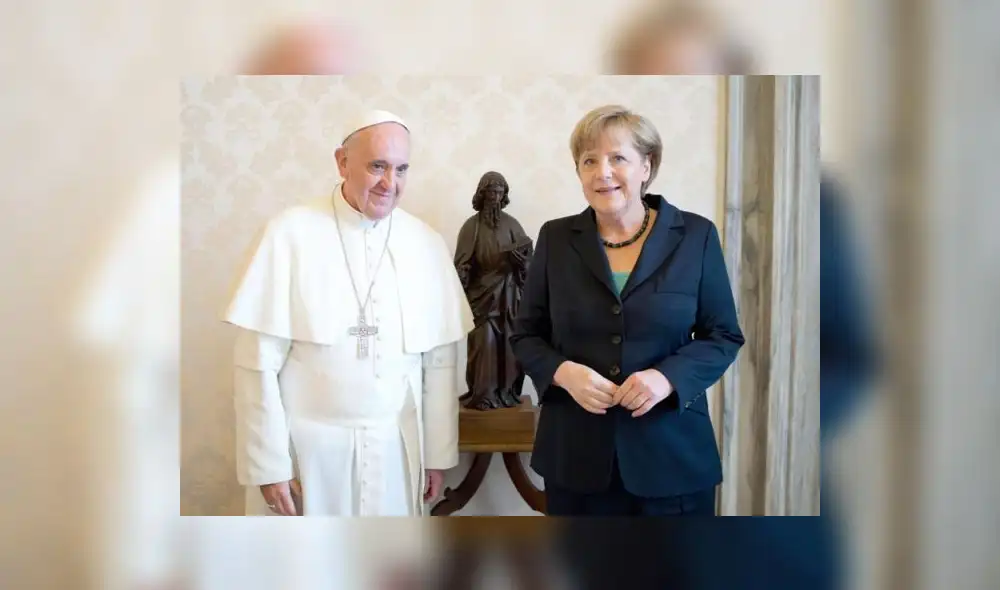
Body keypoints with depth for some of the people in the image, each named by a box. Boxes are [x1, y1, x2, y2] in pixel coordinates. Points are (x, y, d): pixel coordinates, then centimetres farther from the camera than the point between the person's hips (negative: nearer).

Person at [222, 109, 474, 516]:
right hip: (307, 446, -2)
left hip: (397, 448, 3)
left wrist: (438, 453, 6)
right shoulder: (291, 233, -9)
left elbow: (440, 359, 3)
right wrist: (268, 463, -8)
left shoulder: (427, 245, 0)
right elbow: (259, 360, -8)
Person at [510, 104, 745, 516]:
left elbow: (724, 336, 1)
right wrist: (563, 372, -14)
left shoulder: (696, 236, -1)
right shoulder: (555, 238, 2)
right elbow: (526, 335, 7)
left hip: (672, 452, -1)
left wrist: (669, 378, -17)